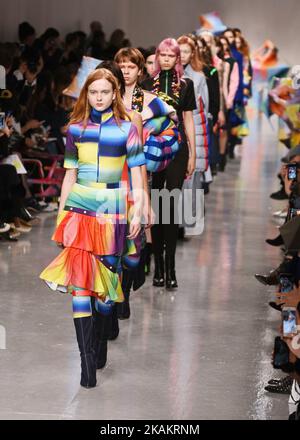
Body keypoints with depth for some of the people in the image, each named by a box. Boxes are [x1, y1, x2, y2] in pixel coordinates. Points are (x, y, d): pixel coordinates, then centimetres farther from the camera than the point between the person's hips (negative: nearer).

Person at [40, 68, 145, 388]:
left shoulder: (127, 128, 2)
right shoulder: (75, 128, 8)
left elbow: (136, 173, 2)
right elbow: (70, 174, 12)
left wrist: (137, 212, -4)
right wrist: (61, 211, 10)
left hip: (113, 210, -1)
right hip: (79, 207, 1)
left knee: (106, 276, 5)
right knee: (79, 278, -10)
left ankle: (97, 347, 25)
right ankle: (88, 361, -12)